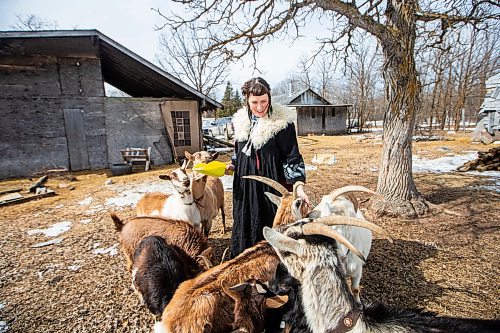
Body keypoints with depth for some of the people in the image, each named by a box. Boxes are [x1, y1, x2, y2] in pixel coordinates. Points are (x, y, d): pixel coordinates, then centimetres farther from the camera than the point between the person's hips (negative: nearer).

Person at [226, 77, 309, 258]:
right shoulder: (241, 120, 6)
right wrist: (232, 166, 2)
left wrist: (298, 185, -21)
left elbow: (292, 156, -12)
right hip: (244, 186, 6)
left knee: (271, 226, 4)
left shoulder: (282, 121, -11)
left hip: (272, 185, -5)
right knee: (243, 226, 15)